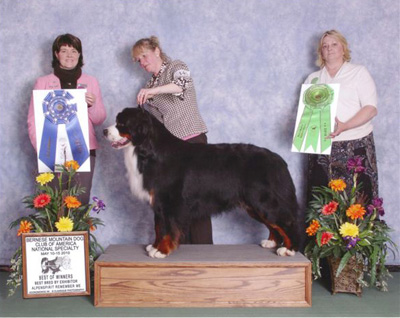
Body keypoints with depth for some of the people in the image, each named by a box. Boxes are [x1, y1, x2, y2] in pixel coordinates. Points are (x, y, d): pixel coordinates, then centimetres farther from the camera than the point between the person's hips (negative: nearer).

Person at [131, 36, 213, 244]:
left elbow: (182, 83, -23)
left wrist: (153, 90, -35)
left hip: (192, 140, -6)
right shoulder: (150, 85, 20)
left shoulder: (176, 67, 2)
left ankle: (203, 248, -2)